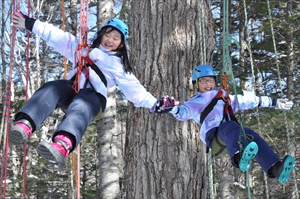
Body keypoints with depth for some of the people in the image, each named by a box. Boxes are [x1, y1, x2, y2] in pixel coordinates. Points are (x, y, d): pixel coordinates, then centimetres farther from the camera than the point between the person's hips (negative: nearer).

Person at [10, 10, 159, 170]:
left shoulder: (120, 66, 25)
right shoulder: (85, 48, 32)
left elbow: (134, 89, 16)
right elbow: (58, 37, 27)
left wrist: (154, 104, 1)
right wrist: (29, 24, 22)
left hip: (93, 96, -3)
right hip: (71, 87, 3)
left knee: (79, 109, -39)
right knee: (50, 89, -32)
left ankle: (62, 148, -70)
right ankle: (24, 126, -57)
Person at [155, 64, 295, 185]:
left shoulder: (225, 97, 35)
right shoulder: (195, 103, 22)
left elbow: (247, 100, 37)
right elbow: (183, 112, 2)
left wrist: (273, 102, 37)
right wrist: (172, 108, -21)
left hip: (232, 132, 5)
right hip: (213, 134, -4)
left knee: (251, 136, -26)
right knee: (230, 127, -37)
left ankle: (275, 169, -47)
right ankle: (239, 157, -70)